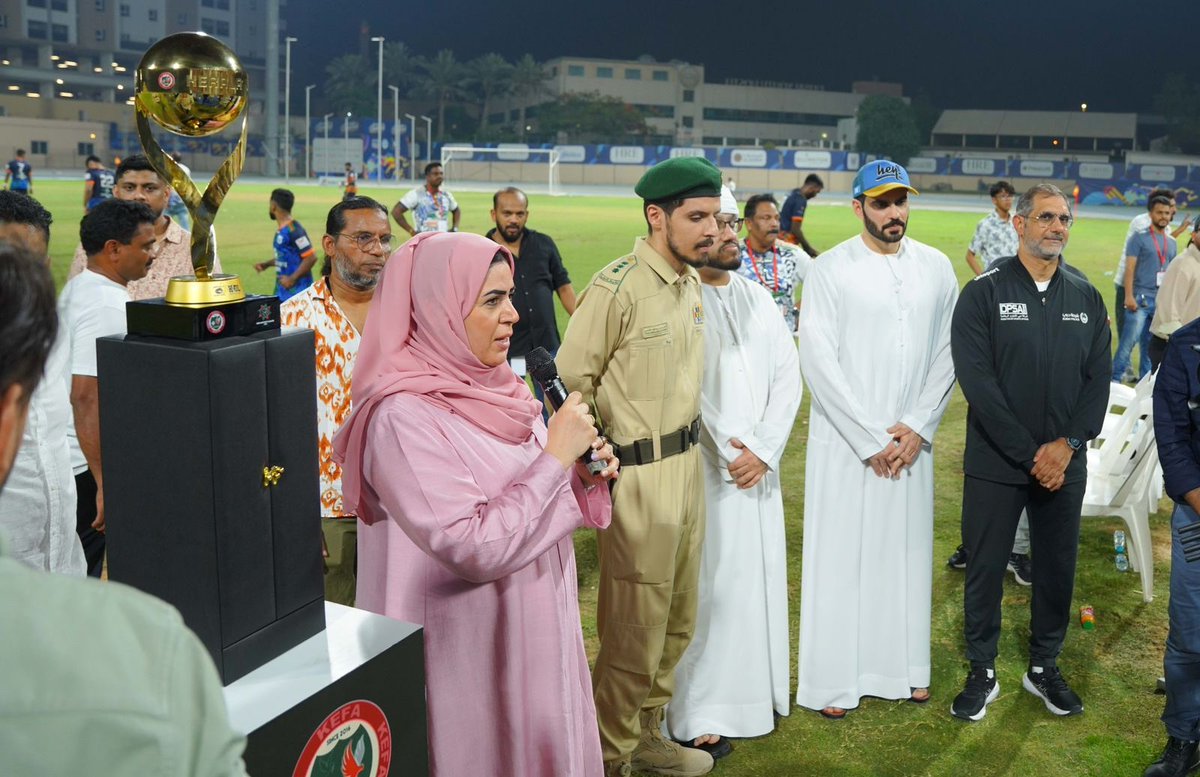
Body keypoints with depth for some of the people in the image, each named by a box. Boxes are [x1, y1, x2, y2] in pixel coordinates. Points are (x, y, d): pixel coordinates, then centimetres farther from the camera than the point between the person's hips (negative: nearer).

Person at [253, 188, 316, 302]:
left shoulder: (293, 230, -17)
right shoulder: (281, 230, 11)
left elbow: (311, 257, -22)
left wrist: (292, 278, -23)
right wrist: (266, 264, 14)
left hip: (296, 290, -9)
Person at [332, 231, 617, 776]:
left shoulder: (489, 386, 2)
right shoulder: (404, 416, -23)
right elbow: (475, 550, -27)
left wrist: (583, 474, -4)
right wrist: (557, 456, -22)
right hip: (470, 652, -8)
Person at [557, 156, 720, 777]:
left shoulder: (692, 283, 8)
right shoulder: (616, 289, -18)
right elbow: (570, 385, -14)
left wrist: (686, 443, 15)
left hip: (687, 467, 8)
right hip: (637, 477, -8)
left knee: (677, 623, 21)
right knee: (635, 634, 3)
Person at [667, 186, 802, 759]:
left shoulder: (758, 299, 10)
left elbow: (788, 377, 6)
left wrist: (763, 449, -6)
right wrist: (727, 452, -13)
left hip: (758, 468, 6)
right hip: (701, 470, -6)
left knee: (757, 578, 12)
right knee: (706, 585, -1)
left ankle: (753, 689, 26)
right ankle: (699, 712, 9)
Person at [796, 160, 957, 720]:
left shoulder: (936, 268, 5)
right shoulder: (830, 269, -7)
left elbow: (947, 354, 6)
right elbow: (818, 361, -11)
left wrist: (918, 427, -5)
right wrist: (870, 438, -11)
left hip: (911, 441, 4)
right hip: (845, 439, -3)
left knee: (906, 551, 11)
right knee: (840, 555, 3)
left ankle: (905, 668, 26)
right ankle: (835, 679, 14)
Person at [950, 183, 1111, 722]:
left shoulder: (1086, 297, 6)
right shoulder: (985, 293, -7)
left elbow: (1098, 378, 3)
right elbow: (977, 381, -14)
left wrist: (1067, 445, -11)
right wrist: (1029, 454, -16)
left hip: (1065, 463, 4)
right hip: (995, 463, -3)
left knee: (1058, 567, 13)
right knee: (986, 568, 6)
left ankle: (1044, 667, 32)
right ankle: (982, 673, 23)